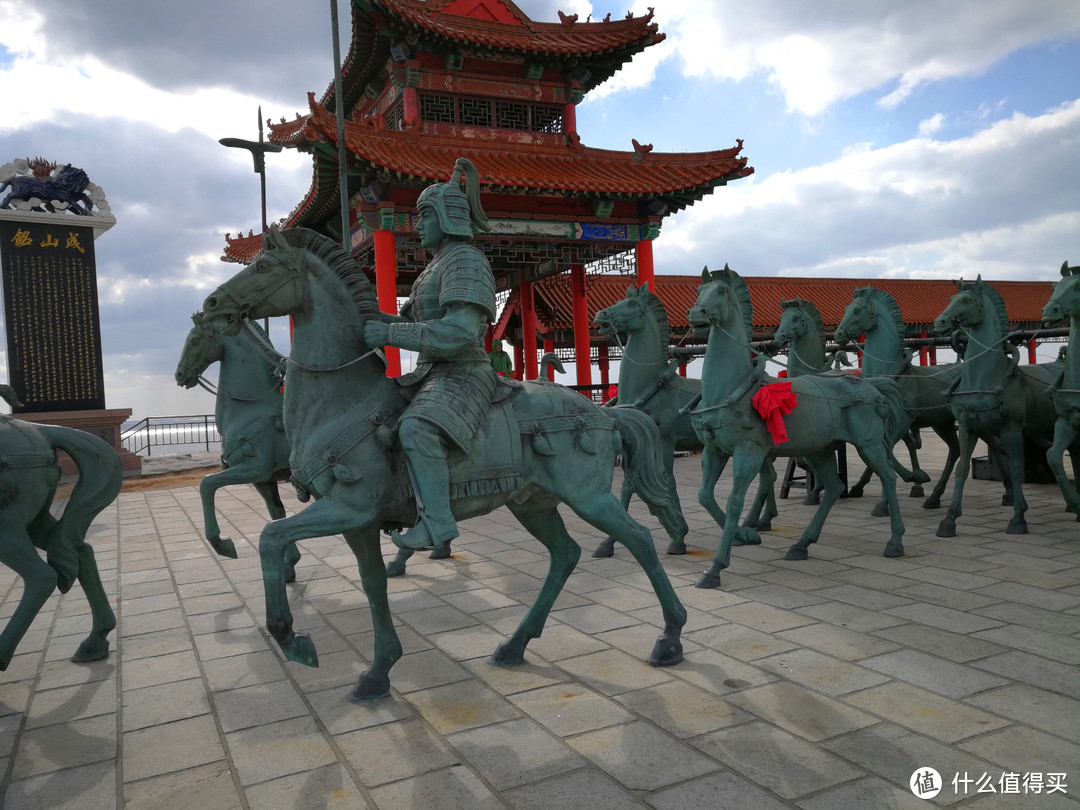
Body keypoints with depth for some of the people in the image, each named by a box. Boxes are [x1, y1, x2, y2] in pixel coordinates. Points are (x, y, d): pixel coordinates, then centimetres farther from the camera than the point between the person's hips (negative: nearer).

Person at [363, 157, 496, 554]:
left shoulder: (466, 261, -13)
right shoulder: (438, 264, 19)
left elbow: (458, 331, -27)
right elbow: (408, 318, 24)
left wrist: (389, 334, -25)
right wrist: (375, 320, 3)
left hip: (462, 376, -11)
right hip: (433, 373, 11)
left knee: (415, 429, -35)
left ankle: (437, 526, -29)